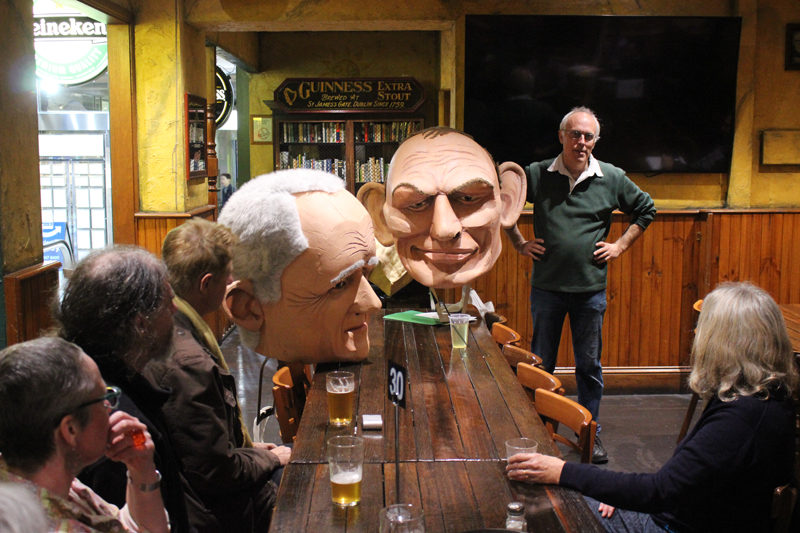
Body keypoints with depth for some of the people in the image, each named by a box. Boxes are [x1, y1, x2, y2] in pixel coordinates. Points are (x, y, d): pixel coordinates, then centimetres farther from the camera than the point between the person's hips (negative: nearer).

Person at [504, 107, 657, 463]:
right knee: (540, 365, 10)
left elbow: (646, 209, 14)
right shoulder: (536, 175, -4)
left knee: (590, 366, 10)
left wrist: (621, 245, 5)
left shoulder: (612, 179, -1)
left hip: (591, 290, 1)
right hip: (546, 287, 0)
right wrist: (520, 244, 5)